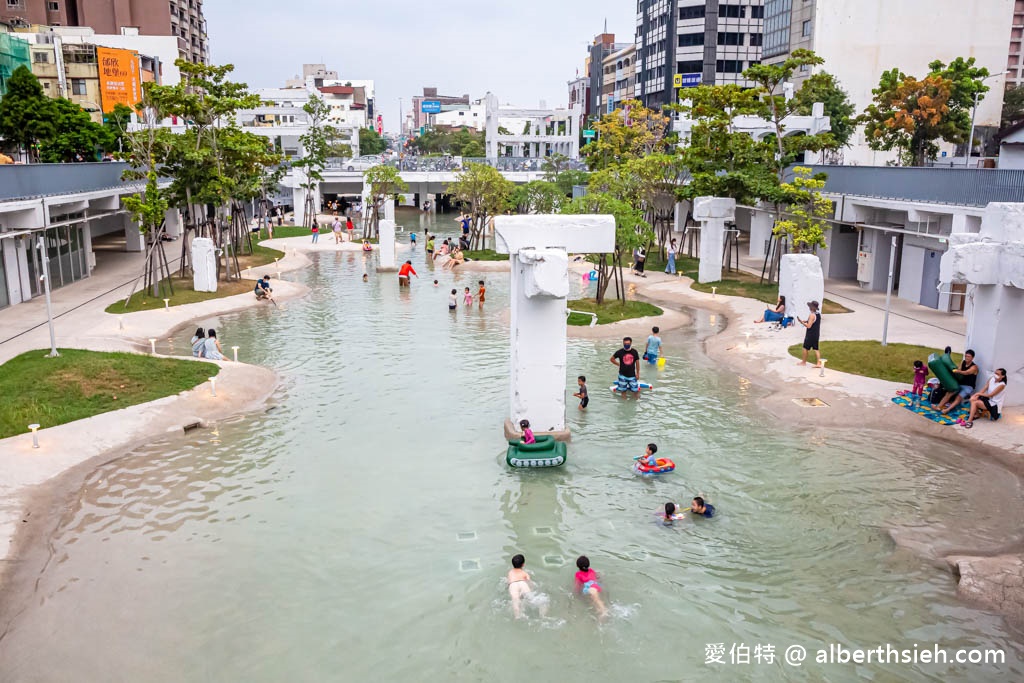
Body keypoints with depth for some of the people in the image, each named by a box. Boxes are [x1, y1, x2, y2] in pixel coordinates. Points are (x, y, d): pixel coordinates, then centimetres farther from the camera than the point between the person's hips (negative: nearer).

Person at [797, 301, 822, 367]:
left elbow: (809, 326, -23)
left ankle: (804, 362, 17)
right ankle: (819, 363, 3)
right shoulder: (818, 314, 7)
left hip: (810, 335, -8)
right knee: (816, 349, 9)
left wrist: (801, 322, -18)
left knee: (805, 348, 7)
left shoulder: (812, 315, -20)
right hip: (816, 334, 8)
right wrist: (806, 321, 15)